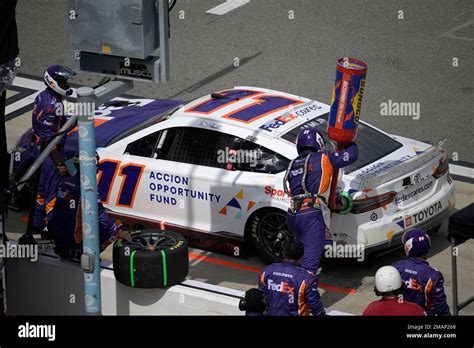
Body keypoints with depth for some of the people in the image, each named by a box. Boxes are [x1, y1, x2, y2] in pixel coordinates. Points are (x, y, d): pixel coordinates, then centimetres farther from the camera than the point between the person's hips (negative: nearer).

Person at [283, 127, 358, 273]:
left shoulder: (293, 164, 20)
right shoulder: (323, 159, 2)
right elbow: (352, 155, 7)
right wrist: (351, 144, 29)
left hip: (292, 216, 6)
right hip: (312, 216, -6)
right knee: (310, 262, -12)